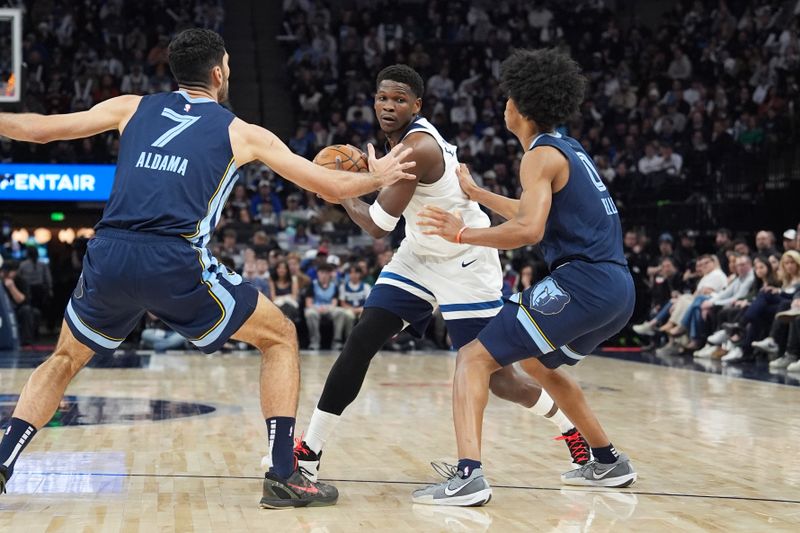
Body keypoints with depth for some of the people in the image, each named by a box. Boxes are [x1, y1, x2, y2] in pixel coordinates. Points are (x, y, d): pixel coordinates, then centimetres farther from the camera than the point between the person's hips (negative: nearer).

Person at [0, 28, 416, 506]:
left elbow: (40, 128, 22)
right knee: (281, 337, 16)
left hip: (109, 256, 3)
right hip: (175, 262, -3)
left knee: (67, 357, 29)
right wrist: (379, 178, 39)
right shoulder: (242, 133, 15)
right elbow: (334, 186, 19)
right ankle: (284, 477, 8)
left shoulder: (132, 108, 20)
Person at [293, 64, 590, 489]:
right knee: (360, 343, -7)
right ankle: (308, 454, -4)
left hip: (466, 265, -9)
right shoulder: (407, 137, 2)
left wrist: (343, 196, -8)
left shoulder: (417, 148, -26)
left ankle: (570, 426, 25)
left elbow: (378, 227, -23)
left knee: (494, 377, -4)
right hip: (420, 257, 9)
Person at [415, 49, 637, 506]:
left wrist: (464, 235, -13)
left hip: (582, 283, -9)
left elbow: (529, 230, -22)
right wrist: (475, 193, 43)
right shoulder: (570, 150, 21)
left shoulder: (542, 156, -7)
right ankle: (609, 463, 36)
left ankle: (468, 476, -24)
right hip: (617, 288, 9)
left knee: (474, 358, -8)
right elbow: (535, 212, 36)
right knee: (538, 362, 32)